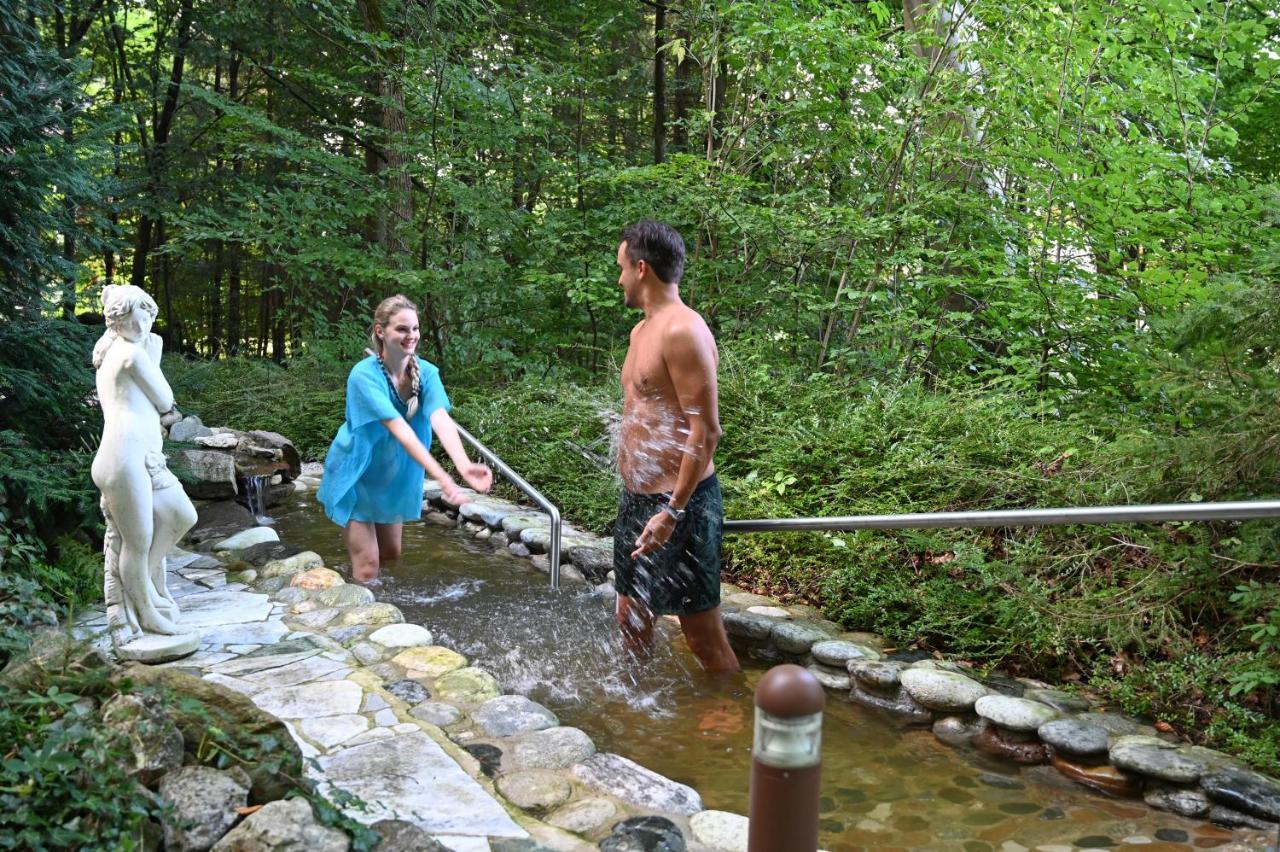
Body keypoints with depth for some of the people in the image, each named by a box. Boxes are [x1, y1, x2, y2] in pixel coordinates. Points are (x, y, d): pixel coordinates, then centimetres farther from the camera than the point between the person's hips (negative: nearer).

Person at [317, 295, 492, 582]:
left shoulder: (427, 372, -13)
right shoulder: (364, 375, -28)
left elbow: (441, 420, -29)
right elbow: (399, 430, -38)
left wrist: (464, 466, -48)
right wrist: (442, 477, -48)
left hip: (393, 475, 5)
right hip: (357, 475, -5)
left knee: (391, 555, 17)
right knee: (367, 566, -5)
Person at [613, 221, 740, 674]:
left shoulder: (682, 330, -17)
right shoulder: (642, 331, 14)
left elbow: (706, 430, -21)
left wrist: (672, 511, -23)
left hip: (678, 504, -10)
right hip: (637, 499, 10)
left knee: (704, 637, 0)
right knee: (631, 620, 19)